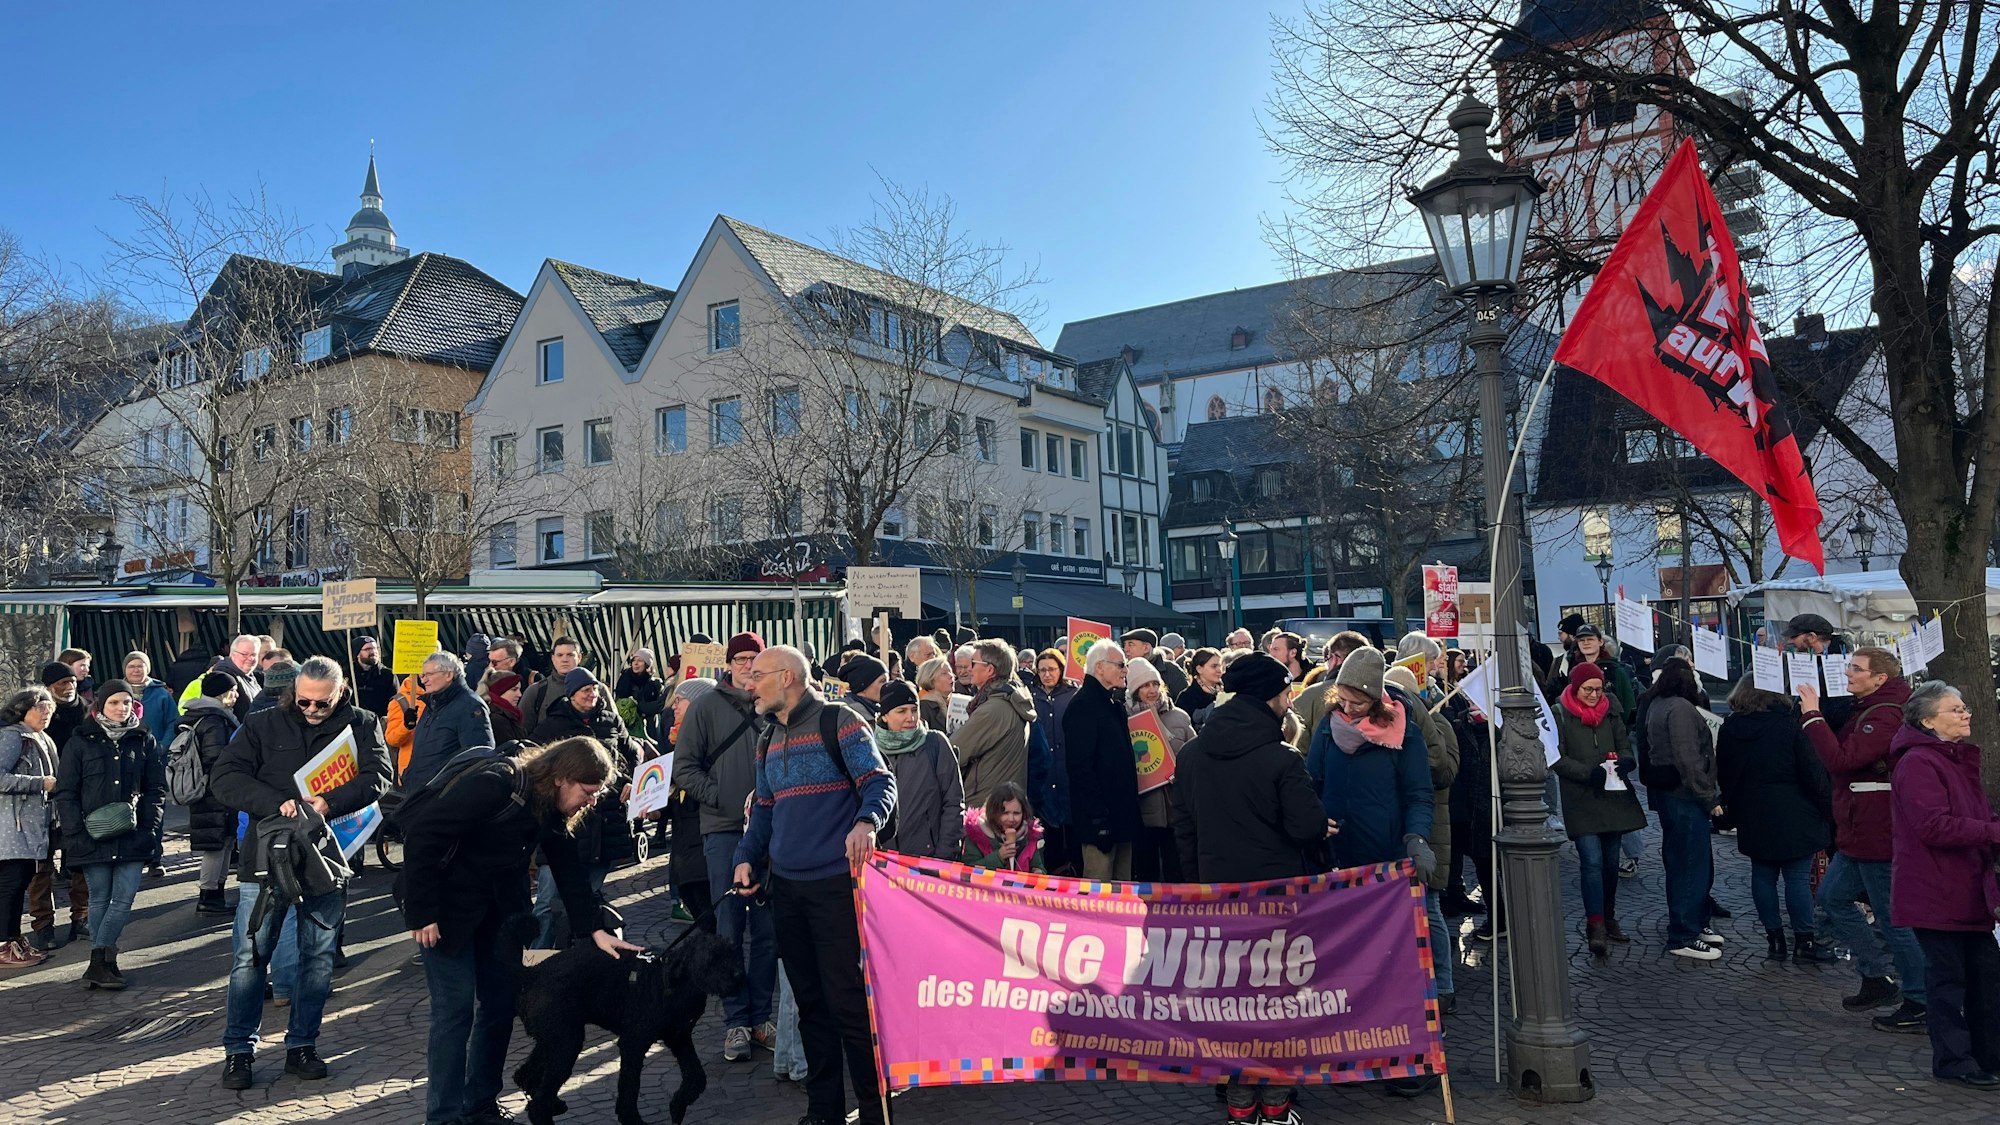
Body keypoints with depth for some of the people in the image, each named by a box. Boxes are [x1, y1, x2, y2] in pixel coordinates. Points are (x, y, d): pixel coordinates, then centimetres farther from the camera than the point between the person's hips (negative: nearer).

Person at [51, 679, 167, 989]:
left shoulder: (144, 741, 7)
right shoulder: (81, 742, 1)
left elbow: (156, 789, 7)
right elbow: (65, 793, -1)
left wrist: (148, 829, -5)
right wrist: (76, 835, -10)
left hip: (132, 837, 2)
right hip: (92, 838, -1)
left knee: (124, 899, -4)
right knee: (100, 900, 7)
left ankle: (99, 963, 2)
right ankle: (104, 961, 14)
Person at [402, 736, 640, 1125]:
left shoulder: (552, 811, -3)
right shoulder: (492, 786, -27)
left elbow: (569, 871, 2)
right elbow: (423, 838, -26)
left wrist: (596, 931, -5)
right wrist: (422, 914, -24)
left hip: (499, 909, 8)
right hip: (447, 906, -7)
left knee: (501, 1003, 8)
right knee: (455, 1009, -7)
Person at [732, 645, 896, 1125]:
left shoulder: (838, 721, -7)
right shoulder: (770, 740, 16)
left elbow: (880, 782, -14)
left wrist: (866, 821, -34)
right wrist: (747, 857, 4)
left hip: (835, 883, -7)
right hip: (786, 887, 7)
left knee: (846, 999, -6)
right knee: (810, 1001, 13)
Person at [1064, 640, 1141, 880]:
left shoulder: (1112, 704, 17)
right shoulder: (1083, 705, -13)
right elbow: (1081, 766, -20)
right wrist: (1098, 818, -23)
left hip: (1121, 813, 10)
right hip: (1101, 816, -10)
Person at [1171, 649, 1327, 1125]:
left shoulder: (1191, 755, 1)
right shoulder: (1279, 758, -17)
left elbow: (1183, 827, 7)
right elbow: (1308, 827, -16)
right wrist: (1322, 829, 6)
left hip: (1218, 891, 4)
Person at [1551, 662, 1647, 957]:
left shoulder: (1610, 710, 10)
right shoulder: (1560, 714, -5)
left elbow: (1624, 742, 16)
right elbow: (1557, 758, -8)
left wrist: (1626, 760, -8)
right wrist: (1588, 773, -22)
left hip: (1614, 796, 5)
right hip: (1581, 800, -5)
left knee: (1611, 862, 12)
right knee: (1592, 861, -12)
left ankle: (1608, 918, 27)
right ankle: (1596, 926, -10)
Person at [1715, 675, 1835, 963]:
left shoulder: (1729, 728, 2)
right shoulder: (1789, 724, -11)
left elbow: (1723, 774, 9)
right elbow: (1813, 770, -10)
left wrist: (1731, 809, 19)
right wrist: (1827, 807, 0)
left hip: (1753, 817, 4)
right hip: (1793, 817, -4)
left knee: (1763, 876, 9)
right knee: (1798, 877, 2)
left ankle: (1775, 940, 14)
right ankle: (1803, 942, 7)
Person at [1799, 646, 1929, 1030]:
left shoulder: (1885, 715, -19)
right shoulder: (1864, 710, 14)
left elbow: (1840, 760, -28)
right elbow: (1841, 754, 16)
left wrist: (1812, 715, -23)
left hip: (1878, 835, -11)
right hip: (1859, 833, 11)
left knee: (1892, 918, -1)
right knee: (1833, 897, 17)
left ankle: (1920, 1004, 11)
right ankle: (1877, 977, 25)